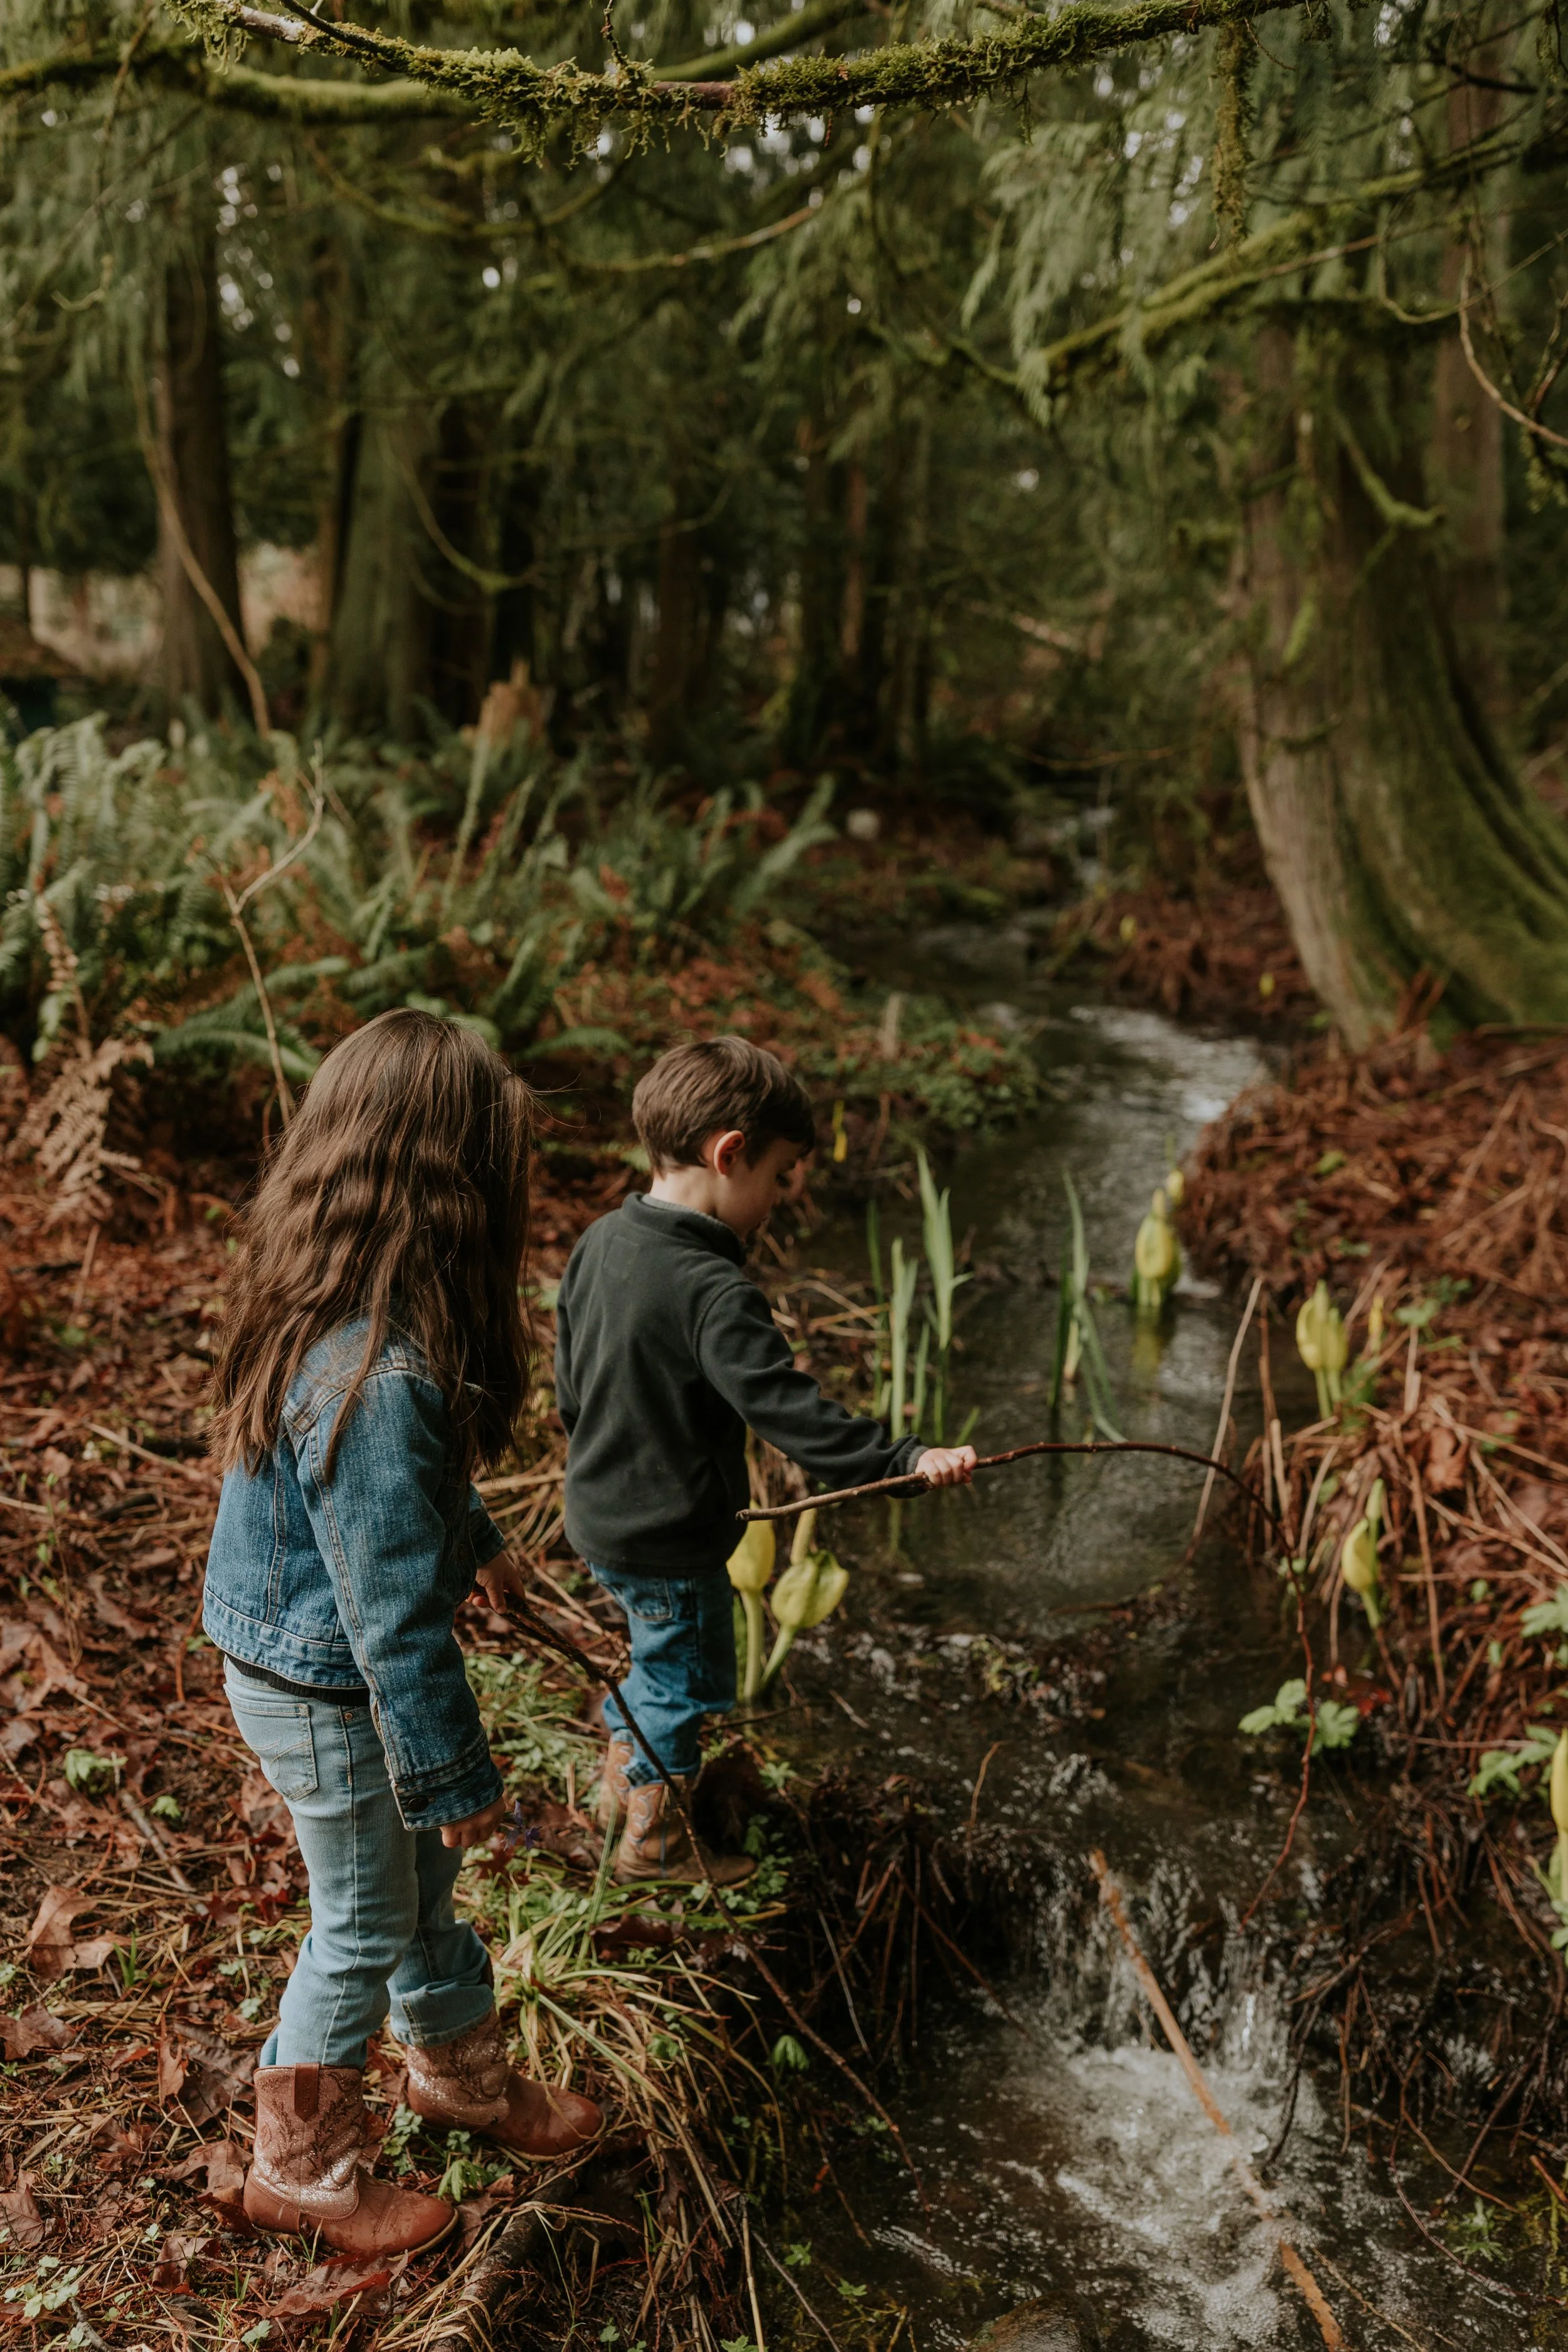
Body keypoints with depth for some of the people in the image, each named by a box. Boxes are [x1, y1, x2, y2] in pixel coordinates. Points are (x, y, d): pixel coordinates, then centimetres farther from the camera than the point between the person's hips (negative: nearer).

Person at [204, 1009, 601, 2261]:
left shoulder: (326, 1310, -6)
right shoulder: (377, 1382, -36)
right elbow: (396, 1617, -28)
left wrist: (475, 1540, 30)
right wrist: (455, 1774, -16)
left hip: (294, 1654, 9)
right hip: (327, 1698, -9)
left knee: (421, 1878, 27)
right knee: (366, 1927, 14)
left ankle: (465, 2072, 51)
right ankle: (303, 2169, 38)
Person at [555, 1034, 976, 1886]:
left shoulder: (601, 1242, -1)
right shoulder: (713, 1292, -29)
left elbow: (570, 1382, 11)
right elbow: (788, 1410, -34)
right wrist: (905, 1460, -34)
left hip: (599, 1513, 9)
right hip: (670, 1537, -8)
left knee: (661, 1656, 29)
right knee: (686, 1674, 14)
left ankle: (619, 1782, 48)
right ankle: (653, 1839, 32)